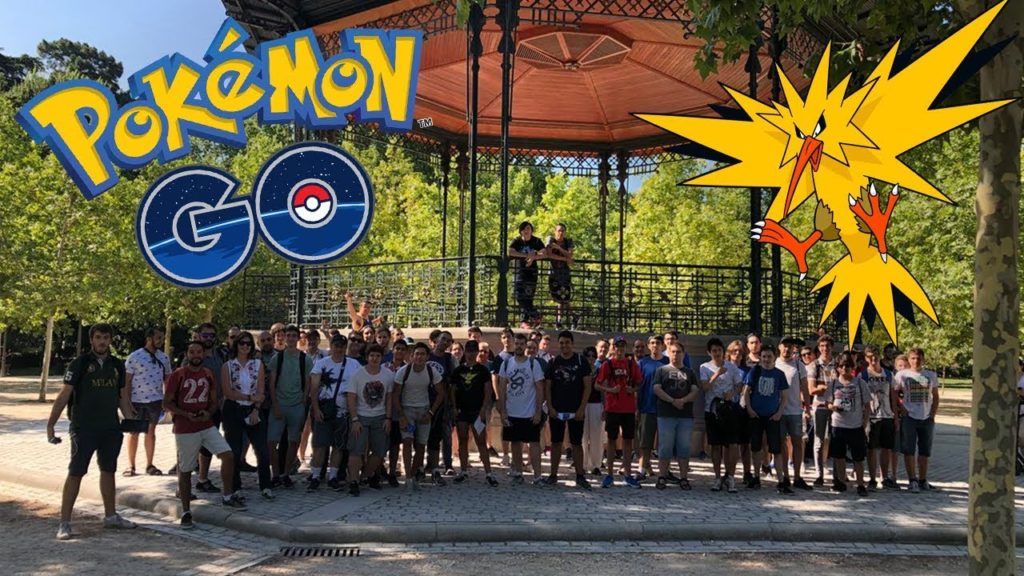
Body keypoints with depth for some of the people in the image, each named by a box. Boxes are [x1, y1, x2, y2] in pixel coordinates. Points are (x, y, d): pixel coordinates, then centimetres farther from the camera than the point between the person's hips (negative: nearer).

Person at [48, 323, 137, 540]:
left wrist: (131, 421, 8)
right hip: (84, 429, -5)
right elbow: (64, 395, -7)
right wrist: (50, 424, -12)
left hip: (111, 429, 5)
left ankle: (110, 516, 27)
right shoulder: (80, 364, -5)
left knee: (108, 471, 14)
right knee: (75, 473, -4)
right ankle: (64, 523, 3)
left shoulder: (117, 365, 9)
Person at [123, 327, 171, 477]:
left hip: (156, 400, 3)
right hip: (136, 401, -3)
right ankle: (131, 465, 15)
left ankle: (149, 465, 17)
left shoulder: (164, 358, 6)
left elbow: (167, 379, 12)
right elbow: (127, 381, -7)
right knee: (134, 432, 7)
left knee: (151, 431, 10)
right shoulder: (134, 357, -7)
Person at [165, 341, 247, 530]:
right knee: (185, 470, 3)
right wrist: (187, 415, -19)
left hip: (207, 426, 4)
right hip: (185, 429, -4)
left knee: (228, 455, -7)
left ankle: (228, 496, 9)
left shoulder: (208, 375, 7)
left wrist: (208, 413, -7)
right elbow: (167, 403, -6)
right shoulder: (177, 375, -6)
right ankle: (186, 512, 14)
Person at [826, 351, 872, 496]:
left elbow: (867, 406, 1)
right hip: (838, 425, 2)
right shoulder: (833, 383, 4)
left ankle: (860, 485, 13)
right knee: (839, 456, 10)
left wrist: (864, 424, -5)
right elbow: (828, 402, 11)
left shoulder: (860, 383, -2)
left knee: (858, 458, 3)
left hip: (856, 426, -2)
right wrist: (833, 407, -12)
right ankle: (841, 482, 22)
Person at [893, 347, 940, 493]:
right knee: (909, 450, -5)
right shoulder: (901, 375, -1)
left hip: (927, 419, 3)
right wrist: (902, 410, -10)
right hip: (909, 418, -3)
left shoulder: (931, 375, 8)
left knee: (925, 451, 9)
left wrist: (932, 414, 3)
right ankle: (913, 481, 0)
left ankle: (923, 480, 19)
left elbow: (935, 397, 14)